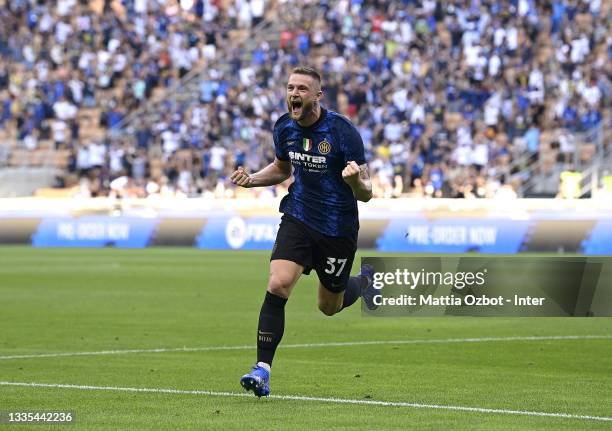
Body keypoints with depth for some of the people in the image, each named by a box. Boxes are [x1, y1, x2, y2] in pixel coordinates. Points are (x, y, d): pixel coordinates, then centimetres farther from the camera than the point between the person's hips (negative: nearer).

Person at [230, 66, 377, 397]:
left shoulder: (342, 131, -18)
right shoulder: (284, 128, -3)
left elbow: (365, 194, -15)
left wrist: (356, 181, -39)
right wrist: (252, 179, 1)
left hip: (338, 229, -3)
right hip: (298, 218, 3)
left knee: (329, 307, 13)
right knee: (278, 285, -20)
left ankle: (365, 281, 48)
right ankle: (262, 370, -17)